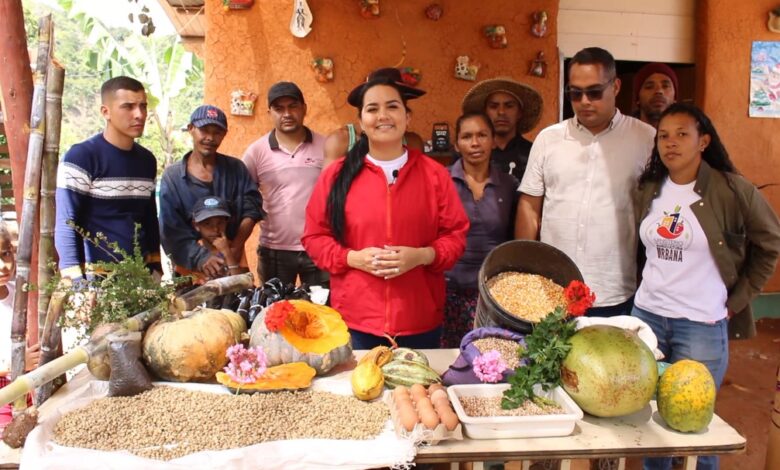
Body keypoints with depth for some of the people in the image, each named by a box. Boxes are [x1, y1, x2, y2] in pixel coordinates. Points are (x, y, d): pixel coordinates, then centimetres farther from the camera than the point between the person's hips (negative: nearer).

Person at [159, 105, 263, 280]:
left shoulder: (236, 169, 4)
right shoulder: (172, 176, -1)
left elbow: (252, 209, -1)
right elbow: (171, 232, -7)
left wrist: (235, 248, -15)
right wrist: (200, 258, -21)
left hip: (233, 266, 1)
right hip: (190, 270, -1)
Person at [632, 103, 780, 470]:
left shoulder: (733, 191, -9)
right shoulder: (648, 190, 3)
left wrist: (736, 301, 0)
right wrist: (651, 287, 8)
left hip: (702, 323, -4)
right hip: (646, 315, 4)